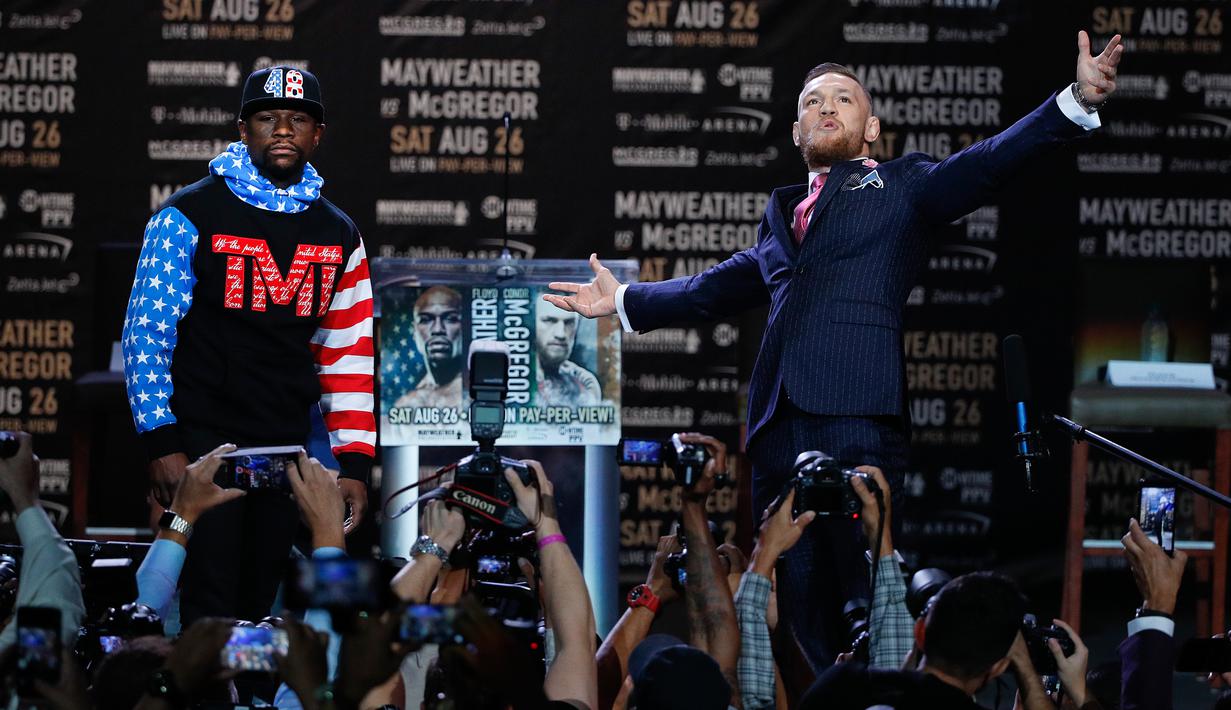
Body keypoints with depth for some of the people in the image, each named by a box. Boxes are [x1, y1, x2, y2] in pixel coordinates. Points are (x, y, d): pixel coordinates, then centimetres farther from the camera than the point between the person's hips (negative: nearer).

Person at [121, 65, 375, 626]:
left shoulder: (338, 236, 11)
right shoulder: (189, 217, -3)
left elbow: (348, 357, 13)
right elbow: (146, 333, -5)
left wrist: (355, 465, 6)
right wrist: (162, 445, -12)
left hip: (286, 449, 4)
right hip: (201, 444, -4)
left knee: (259, 608, 7)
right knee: (209, 612, -10)